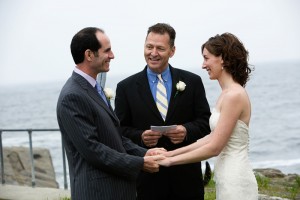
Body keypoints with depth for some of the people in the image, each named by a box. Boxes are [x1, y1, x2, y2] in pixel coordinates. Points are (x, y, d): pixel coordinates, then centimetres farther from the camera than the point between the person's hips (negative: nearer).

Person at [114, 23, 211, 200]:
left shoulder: (192, 82, 4)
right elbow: (120, 129, 2)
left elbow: (206, 122, 4)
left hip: (186, 175, 1)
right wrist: (140, 137, -17)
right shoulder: (126, 87, 2)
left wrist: (187, 131, -15)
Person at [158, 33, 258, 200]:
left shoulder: (234, 95, -18)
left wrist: (171, 160, -11)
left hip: (235, 181, -9)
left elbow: (214, 147, -18)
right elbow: (212, 137, 12)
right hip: (228, 179, 9)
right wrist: (172, 153, 7)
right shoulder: (227, 93, 11)